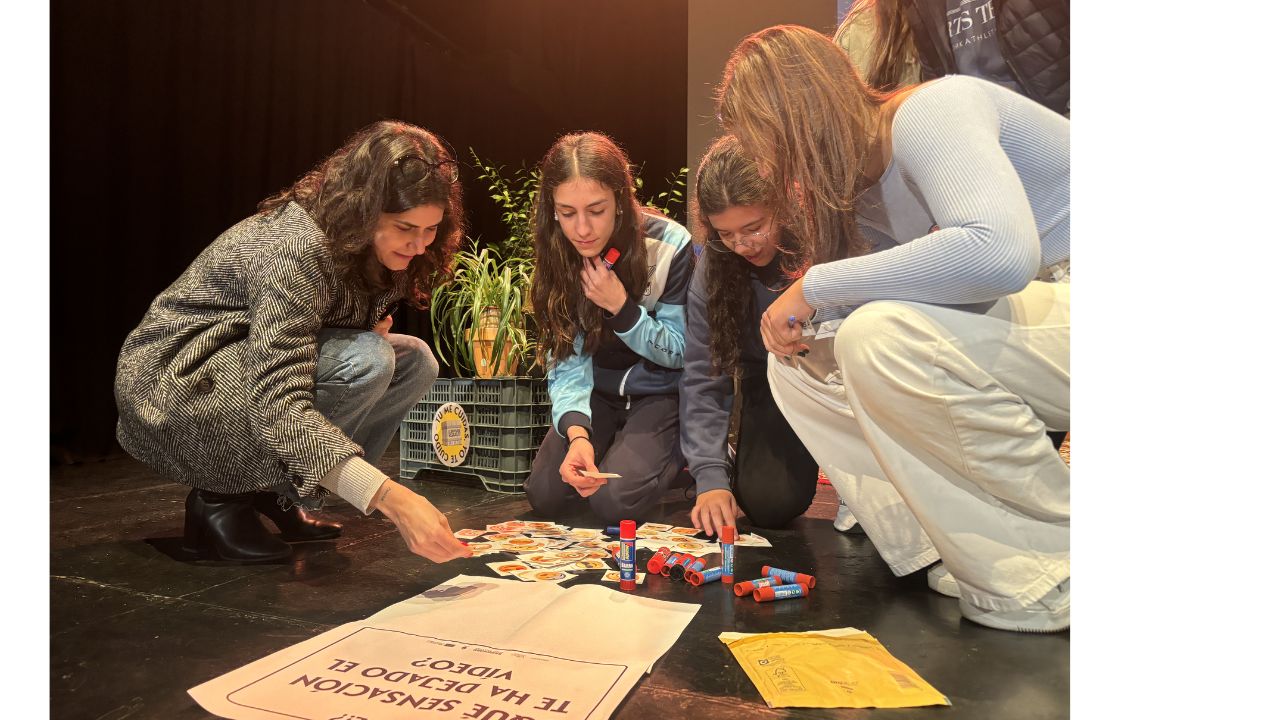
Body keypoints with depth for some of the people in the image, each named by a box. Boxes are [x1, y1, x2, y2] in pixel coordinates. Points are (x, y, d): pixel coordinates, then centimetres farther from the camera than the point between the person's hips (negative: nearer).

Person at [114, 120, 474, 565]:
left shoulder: (369, 247, -5)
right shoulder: (293, 249, -30)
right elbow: (278, 408, -39)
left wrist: (375, 326, -10)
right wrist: (392, 499, -48)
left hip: (256, 369, 8)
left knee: (415, 361, -6)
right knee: (365, 362, -30)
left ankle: (271, 494, 1)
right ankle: (222, 498, -11)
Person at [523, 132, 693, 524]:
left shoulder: (670, 245, -21)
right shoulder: (558, 257, -11)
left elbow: (679, 353, -11)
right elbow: (566, 361, -14)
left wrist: (620, 307, -27)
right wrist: (577, 432, -33)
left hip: (663, 393, -4)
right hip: (600, 394, 4)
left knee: (613, 500, -20)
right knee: (546, 495, -9)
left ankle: (676, 457, 9)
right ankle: (616, 446, 17)